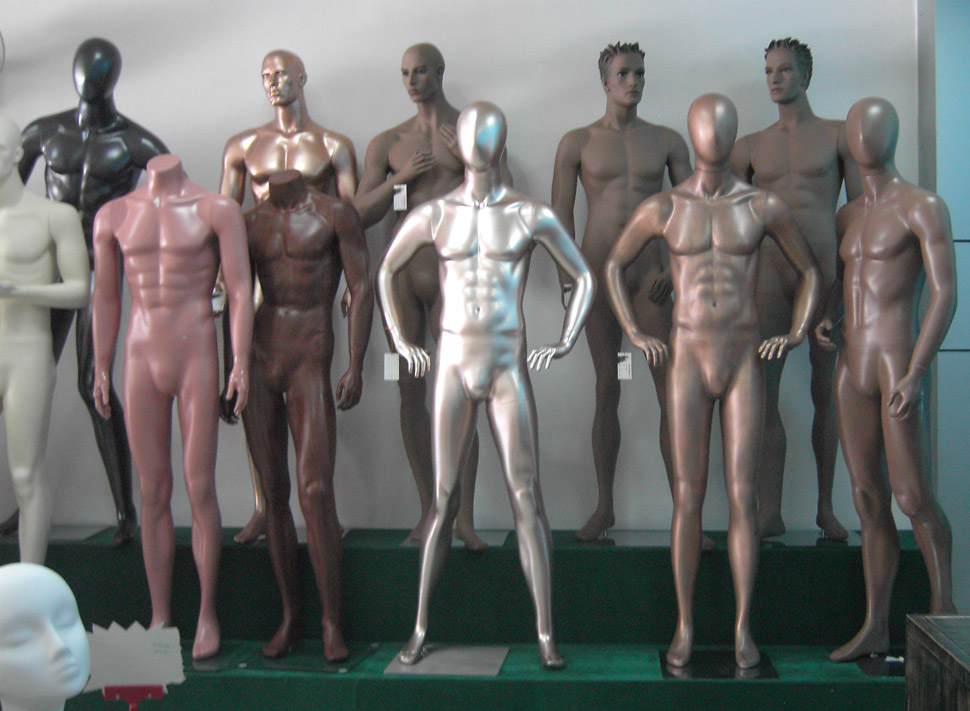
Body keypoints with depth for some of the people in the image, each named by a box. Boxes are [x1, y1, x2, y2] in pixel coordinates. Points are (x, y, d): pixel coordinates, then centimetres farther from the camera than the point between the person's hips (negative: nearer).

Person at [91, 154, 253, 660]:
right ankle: (160, 617, 17)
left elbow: (240, 290, -3)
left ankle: (207, 614, 12)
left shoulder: (217, 210, 0)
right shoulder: (113, 216, 9)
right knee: (152, 493, 6)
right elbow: (105, 297, 15)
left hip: (196, 358, -3)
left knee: (200, 488, -2)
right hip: (141, 360, 3)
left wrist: (241, 362, -12)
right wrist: (101, 369, 12)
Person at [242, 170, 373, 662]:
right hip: (258, 362, 4)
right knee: (273, 493, 5)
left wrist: (355, 367, -11)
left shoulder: (335, 214, 1)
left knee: (315, 491, -12)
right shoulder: (251, 222, 13)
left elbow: (361, 290, -3)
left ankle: (331, 623, -3)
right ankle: (288, 615, 15)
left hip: (309, 363, -4)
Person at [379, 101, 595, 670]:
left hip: (509, 369, -1)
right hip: (453, 366, 1)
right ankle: (421, 628, 15)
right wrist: (400, 341, 13)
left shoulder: (532, 215, 0)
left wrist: (566, 343, 4)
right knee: (444, 500, 4)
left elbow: (584, 277, 11)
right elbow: (387, 271, 19)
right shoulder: (434, 215, 4)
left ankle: (546, 632, 3)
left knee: (527, 497, -4)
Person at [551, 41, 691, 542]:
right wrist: (570, 273, -4)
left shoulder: (667, 141, 10)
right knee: (606, 389, 4)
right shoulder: (577, 142, 7)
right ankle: (604, 506, 12)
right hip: (598, 272, 0)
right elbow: (560, 213, 6)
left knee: (672, 389, -5)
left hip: (650, 272, 1)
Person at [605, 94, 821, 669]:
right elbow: (615, 264, 15)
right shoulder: (662, 208, 0)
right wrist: (635, 335, 5)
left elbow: (811, 270, 14)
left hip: (746, 363, 0)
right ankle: (685, 626, 15)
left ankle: (744, 628, 11)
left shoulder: (766, 205, 1)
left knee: (743, 496, -2)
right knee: (688, 498, 1)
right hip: (688, 363, 0)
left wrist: (797, 335, 0)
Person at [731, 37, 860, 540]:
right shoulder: (749, 147, 13)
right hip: (770, 277, 1)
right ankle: (769, 513, 1)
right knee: (761, 393, -5)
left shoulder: (838, 136, 8)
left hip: (826, 273, -1)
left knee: (826, 394, 3)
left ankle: (826, 508, 14)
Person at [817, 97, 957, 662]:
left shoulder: (922, 207, -5)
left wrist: (915, 374, -19)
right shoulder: (848, 215, 17)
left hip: (897, 361, -7)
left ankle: (944, 602, 14)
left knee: (911, 494, -7)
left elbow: (946, 293, -12)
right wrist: (825, 316, 12)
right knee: (869, 498, 7)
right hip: (851, 367, 7)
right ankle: (876, 627, 13)